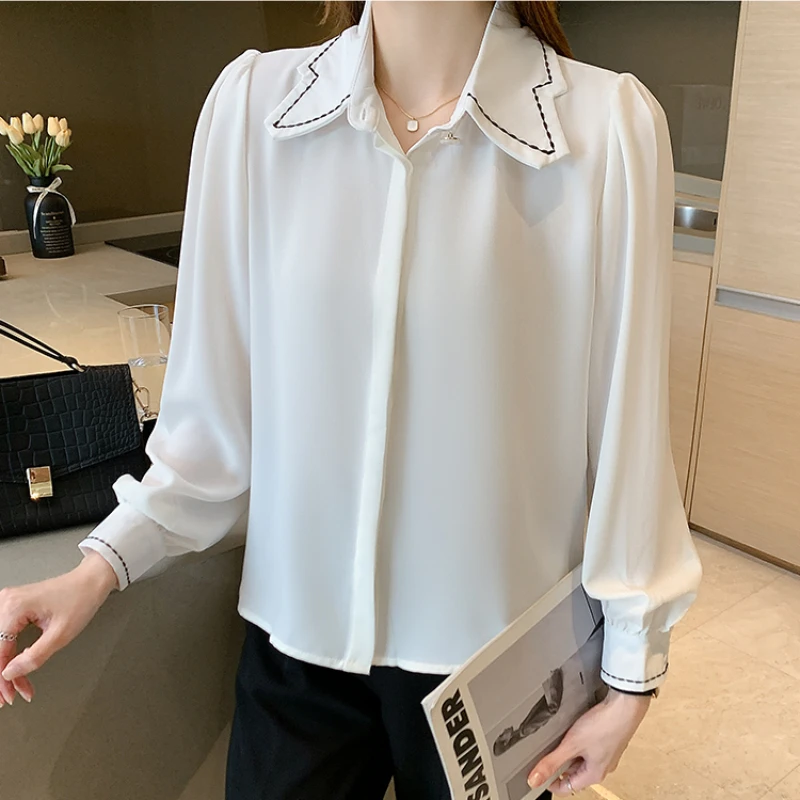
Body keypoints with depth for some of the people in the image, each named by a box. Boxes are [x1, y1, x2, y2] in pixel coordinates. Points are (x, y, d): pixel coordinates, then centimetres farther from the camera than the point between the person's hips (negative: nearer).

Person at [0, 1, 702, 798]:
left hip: (489, 641, 0)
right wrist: (99, 567, -5)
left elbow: (625, 419, -9)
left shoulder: (608, 125, -15)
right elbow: (218, 397, -2)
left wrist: (631, 670, -1)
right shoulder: (253, 102, -9)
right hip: (298, 626, 1)